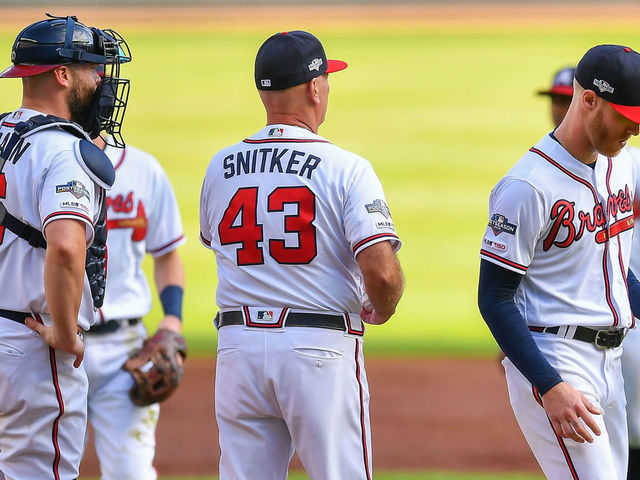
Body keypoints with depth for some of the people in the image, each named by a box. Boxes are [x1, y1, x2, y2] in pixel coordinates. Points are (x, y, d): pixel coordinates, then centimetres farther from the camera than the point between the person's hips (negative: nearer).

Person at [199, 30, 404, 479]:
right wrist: (382, 310, 4)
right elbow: (381, 270, -17)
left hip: (239, 342, 4)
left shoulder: (220, 168, 6)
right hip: (320, 348, -4)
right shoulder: (346, 168, -8)